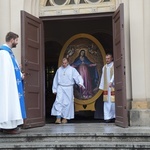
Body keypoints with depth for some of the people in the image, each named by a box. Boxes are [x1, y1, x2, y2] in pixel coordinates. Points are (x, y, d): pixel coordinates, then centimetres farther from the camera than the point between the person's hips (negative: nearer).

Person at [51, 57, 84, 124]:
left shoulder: (72, 69, 2)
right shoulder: (59, 70, 11)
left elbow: (78, 76, -6)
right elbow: (55, 80, 16)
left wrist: (80, 83, -25)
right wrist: (54, 89, 15)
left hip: (68, 88, -1)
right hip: (60, 88, 1)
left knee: (67, 103, 0)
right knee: (58, 101, -13)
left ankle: (65, 118, 13)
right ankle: (58, 118, -15)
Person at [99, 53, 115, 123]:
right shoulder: (104, 67, 16)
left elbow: (115, 74, -14)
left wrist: (111, 82, -29)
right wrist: (102, 87, 12)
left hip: (113, 87, -4)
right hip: (106, 87, 5)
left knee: (113, 101, -5)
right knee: (107, 102, 0)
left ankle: (115, 116, 5)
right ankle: (108, 117, 1)